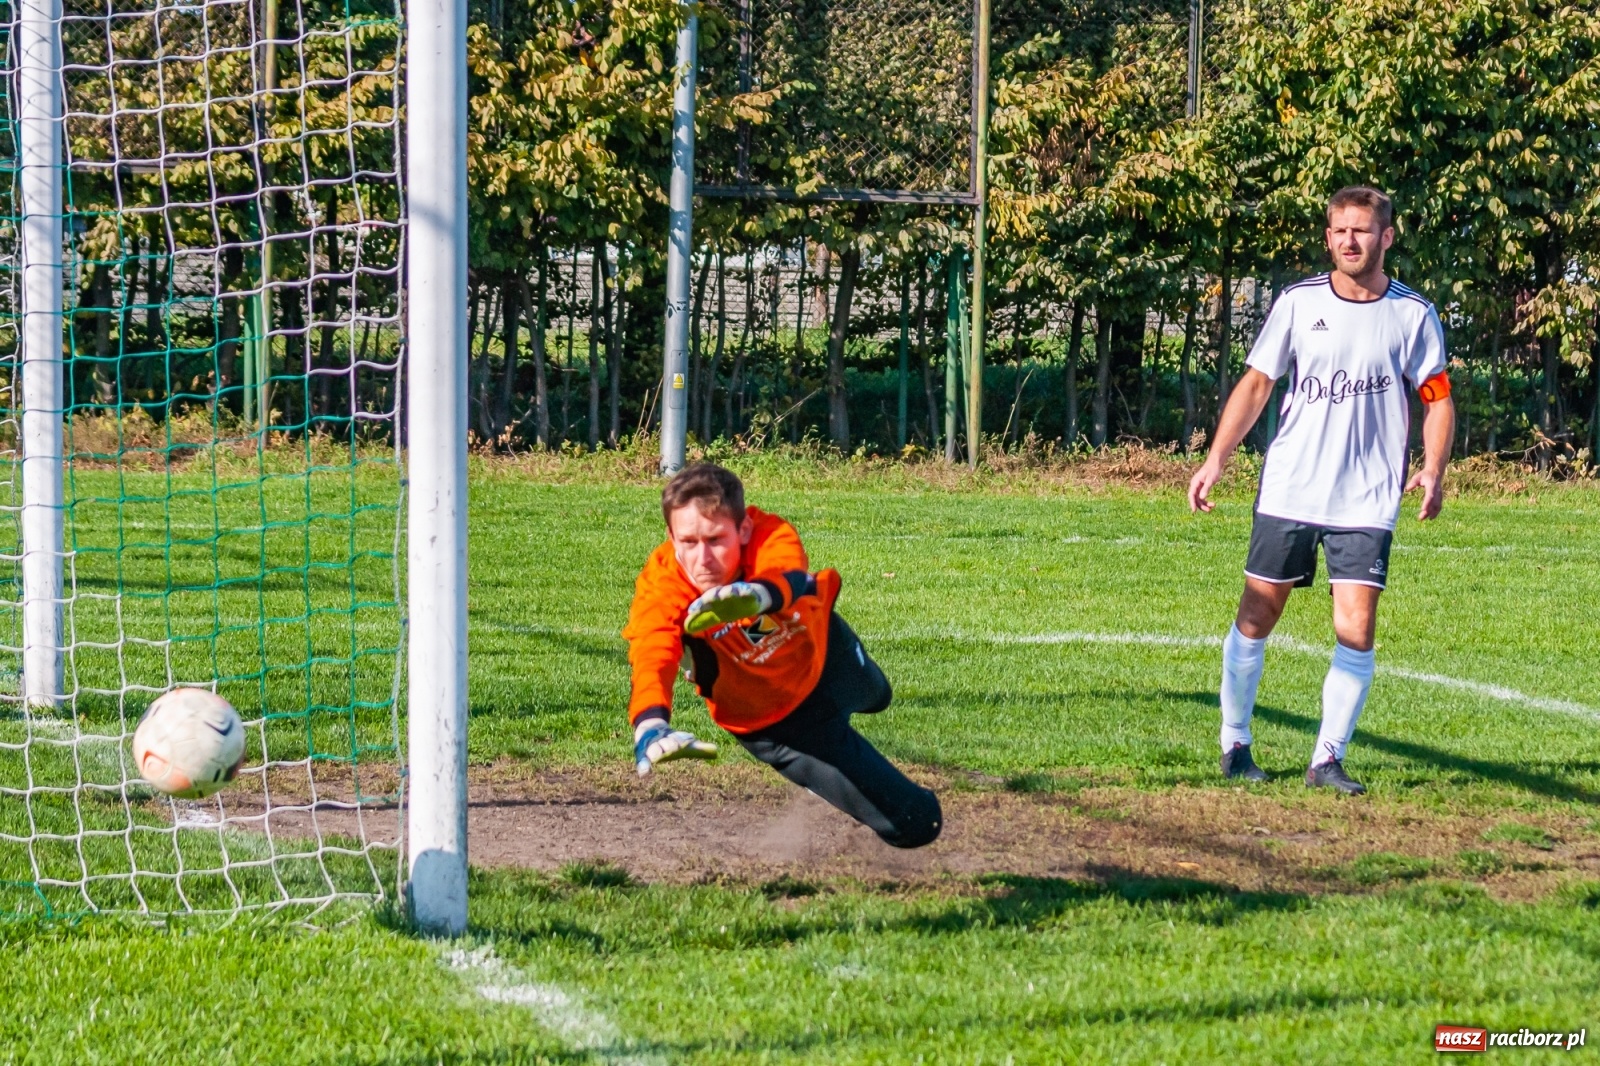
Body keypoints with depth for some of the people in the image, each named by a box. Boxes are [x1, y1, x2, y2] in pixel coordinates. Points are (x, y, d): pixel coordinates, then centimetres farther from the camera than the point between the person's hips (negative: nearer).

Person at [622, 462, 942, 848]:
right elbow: (651, 660, -53)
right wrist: (651, 728, -76)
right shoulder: (661, 583, -38)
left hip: (824, 652, 2)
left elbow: (788, 582, -61)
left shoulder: (773, 537, -38)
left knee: (873, 697, 39)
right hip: (770, 718, -2)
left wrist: (751, 596, -86)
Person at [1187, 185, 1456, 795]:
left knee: (1356, 631, -9)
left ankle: (1327, 760, 2)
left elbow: (1437, 398, 6)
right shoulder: (1298, 304, 3)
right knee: (1256, 618, 4)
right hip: (1288, 489, 1)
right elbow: (1256, 383, 8)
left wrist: (1433, 471, -11)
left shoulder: (1413, 315, 1)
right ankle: (1234, 743, 21)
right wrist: (1216, 459, -1)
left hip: (1366, 503, -1)